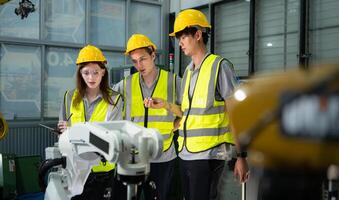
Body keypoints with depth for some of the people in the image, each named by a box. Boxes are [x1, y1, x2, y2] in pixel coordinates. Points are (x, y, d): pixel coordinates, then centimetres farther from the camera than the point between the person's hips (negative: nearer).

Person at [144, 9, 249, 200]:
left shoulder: (220, 66, -7)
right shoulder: (188, 71, 14)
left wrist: (241, 155, -11)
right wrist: (165, 105, 6)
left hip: (208, 155, -7)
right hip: (185, 154, 7)